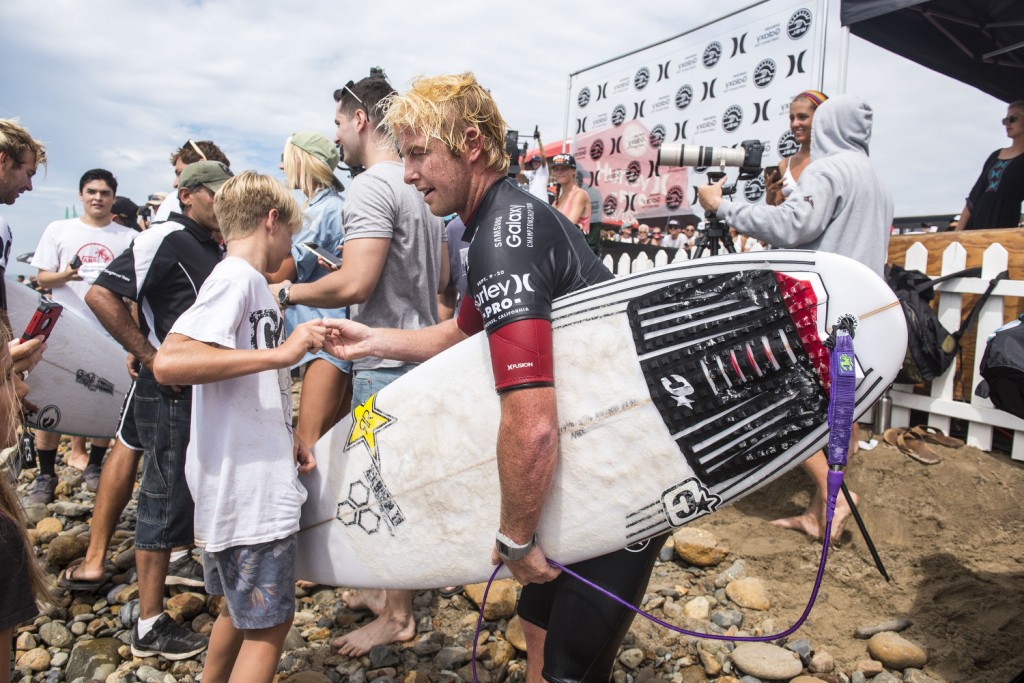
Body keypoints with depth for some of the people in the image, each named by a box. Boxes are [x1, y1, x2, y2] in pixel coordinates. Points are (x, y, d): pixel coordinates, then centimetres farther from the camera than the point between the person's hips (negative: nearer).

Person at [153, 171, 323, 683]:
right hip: (249, 489, -9)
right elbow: (169, 362, -30)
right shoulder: (237, 277, -15)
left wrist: (284, 438, 11)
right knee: (270, 621, 3)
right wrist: (279, 353, -29)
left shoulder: (248, 282, 14)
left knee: (242, 608, 23)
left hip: (254, 481, 10)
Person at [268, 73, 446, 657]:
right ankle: (393, 591, 34)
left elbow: (354, 284, -23)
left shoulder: (371, 187, -15)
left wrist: (289, 292, -9)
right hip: (421, 352, 10)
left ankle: (397, 617, 17)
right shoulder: (419, 187, 15)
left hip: (386, 364, -10)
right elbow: (441, 278, 20)